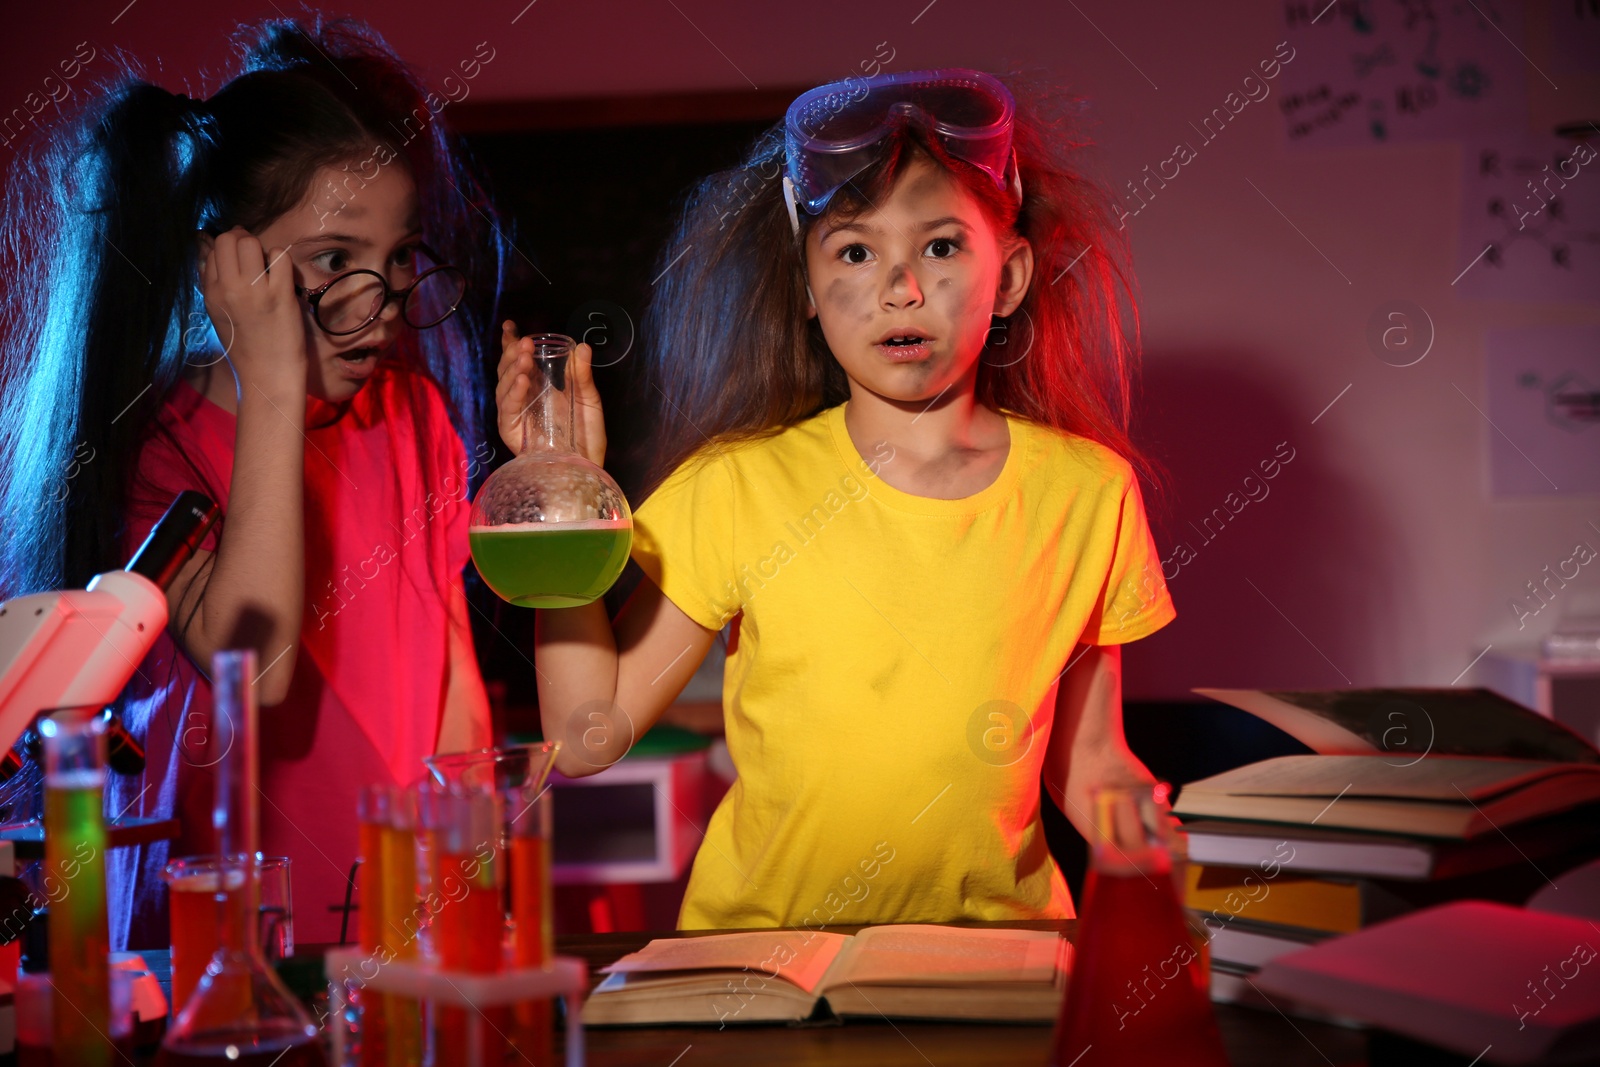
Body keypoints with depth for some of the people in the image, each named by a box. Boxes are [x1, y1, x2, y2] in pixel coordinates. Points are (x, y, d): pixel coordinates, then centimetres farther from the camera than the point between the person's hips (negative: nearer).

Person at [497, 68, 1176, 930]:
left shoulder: (1086, 493, 2)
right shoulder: (735, 488, -2)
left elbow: (1087, 764, 10)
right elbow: (588, 737, -2)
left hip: (990, 958, 1)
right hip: (760, 945, -1)